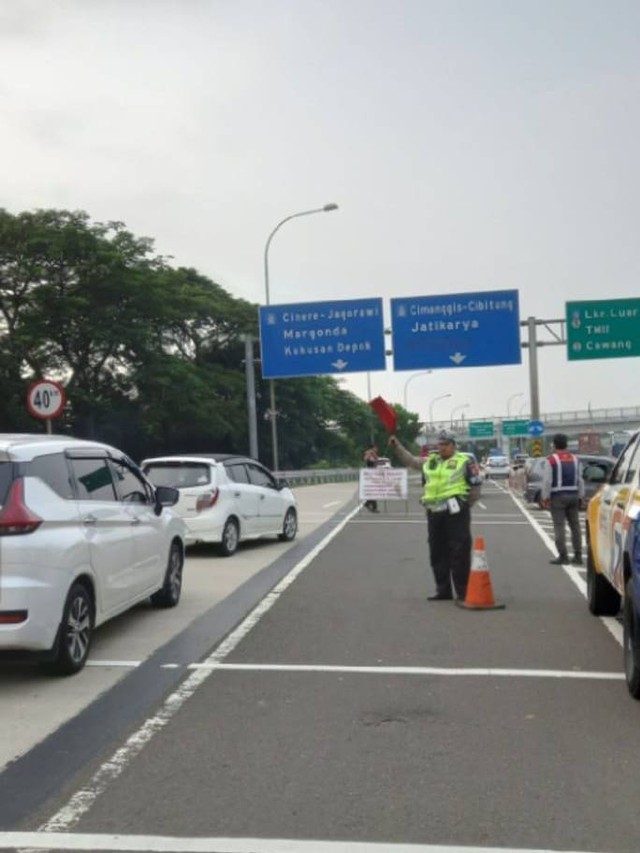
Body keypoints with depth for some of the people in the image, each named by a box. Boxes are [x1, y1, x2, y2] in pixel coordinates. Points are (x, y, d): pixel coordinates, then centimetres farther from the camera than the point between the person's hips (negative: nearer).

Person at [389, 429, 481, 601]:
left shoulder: (464, 461, 1)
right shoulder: (430, 461, 16)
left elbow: (476, 484, 1)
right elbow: (410, 460, 23)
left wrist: (466, 504, -1)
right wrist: (397, 446, 15)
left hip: (455, 512, -6)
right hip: (434, 512, 6)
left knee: (459, 553, -6)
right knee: (437, 554, 10)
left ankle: (463, 591, 0)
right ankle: (443, 590, 20)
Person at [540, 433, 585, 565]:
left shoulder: (550, 460, -8)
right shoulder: (575, 459, 9)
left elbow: (547, 481, -12)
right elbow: (580, 480, 10)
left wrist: (545, 498, -6)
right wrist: (581, 497, 15)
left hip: (558, 496, -5)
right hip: (573, 495, 5)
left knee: (559, 526, -4)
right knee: (575, 525, 9)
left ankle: (563, 556, -7)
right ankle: (578, 556, 10)